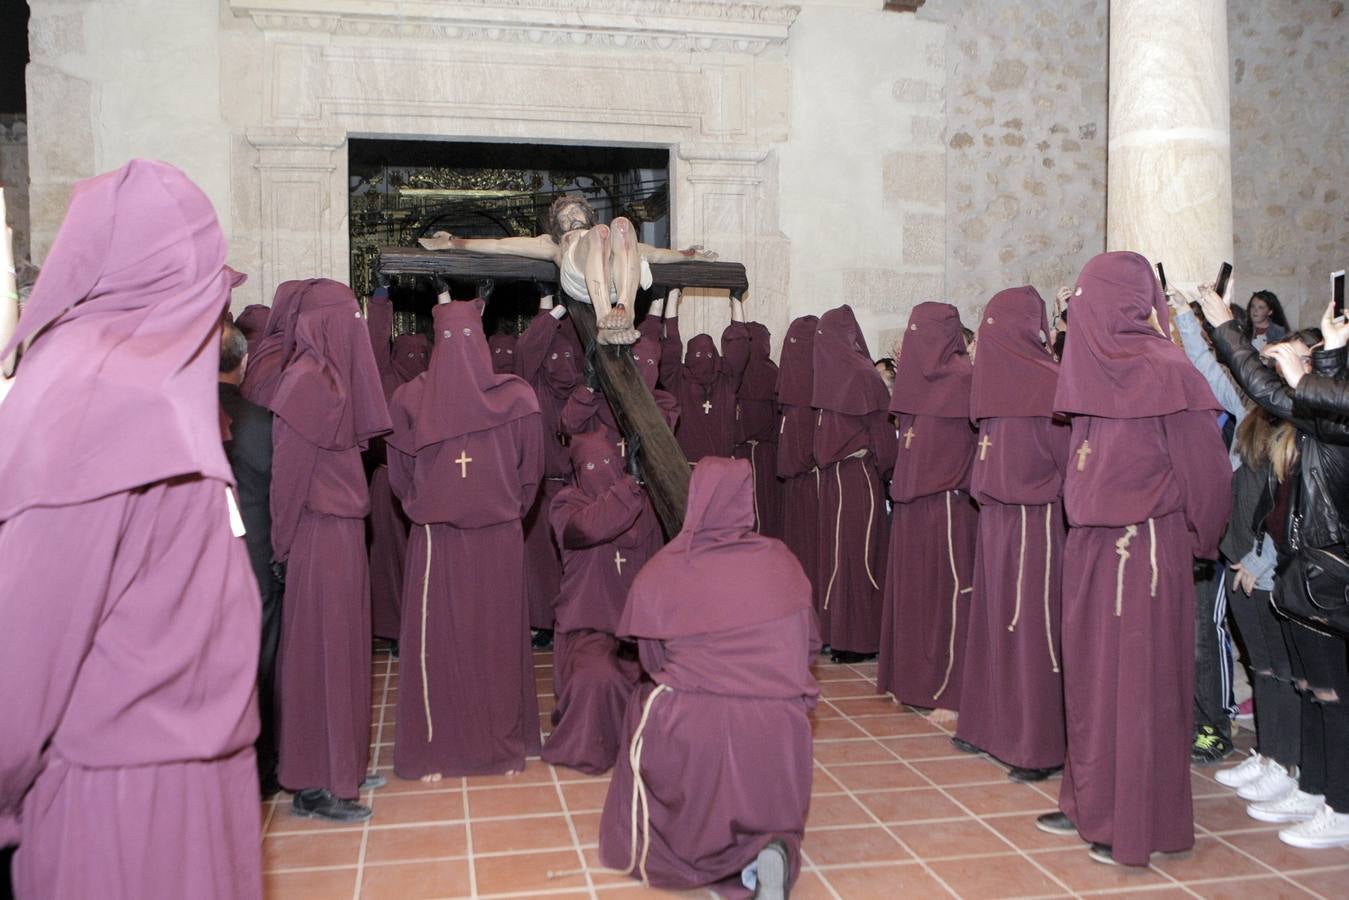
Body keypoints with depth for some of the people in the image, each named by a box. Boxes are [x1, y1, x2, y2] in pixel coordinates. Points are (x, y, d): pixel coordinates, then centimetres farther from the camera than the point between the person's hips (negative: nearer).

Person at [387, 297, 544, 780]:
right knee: (498, 638, 11)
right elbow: (531, 473, -1)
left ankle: (435, 753, 18)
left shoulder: (410, 398, -7)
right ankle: (504, 746, 22)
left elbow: (399, 476, 2)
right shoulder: (516, 397, -10)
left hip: (434, 539, 0)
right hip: (501, 539, 0)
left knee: (438, 640, 10)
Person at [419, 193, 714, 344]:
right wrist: (453, 243, 31)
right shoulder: (555, 243, 43)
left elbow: (654, 254, 47)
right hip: (577, 276, -1)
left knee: (622, 225, -27)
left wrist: (688, 254, 39)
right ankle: (604, 320, -50)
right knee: (601, 232, -31)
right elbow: (499, 245, 36)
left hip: (618, 279, 2)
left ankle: (625, 309, -47)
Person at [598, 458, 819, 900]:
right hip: (777, 730, 2)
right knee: (772, 817, 29)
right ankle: (771, 851, -5)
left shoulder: (660, 572, -1)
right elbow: (809, 645, 16)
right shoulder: (781, 560, 5)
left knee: (646, 703, 30)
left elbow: (652, 662, 11)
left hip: (692, 729, -2)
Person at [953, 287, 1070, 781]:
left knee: (996, 612, 10)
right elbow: (1070, 455, -4)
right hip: (1037, 514, -2)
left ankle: (984, 721, 19)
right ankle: (1034, 745, 13)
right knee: (1033, 622, 4)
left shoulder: (991, 376, -3)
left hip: (996, 512, 2)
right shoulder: (1044, 380, -9)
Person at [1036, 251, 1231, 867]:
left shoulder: (1086, 367, -8)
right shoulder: (1168, 371, -4)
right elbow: (1207, 471, 1)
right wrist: (1201, 541, 12)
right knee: (1137, 678, 10)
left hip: (1089, 545, -1)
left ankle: (1093, 804, 17)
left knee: (1092, 671, 7)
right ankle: (1101, 809, 20)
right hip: (1148, 545, 1)